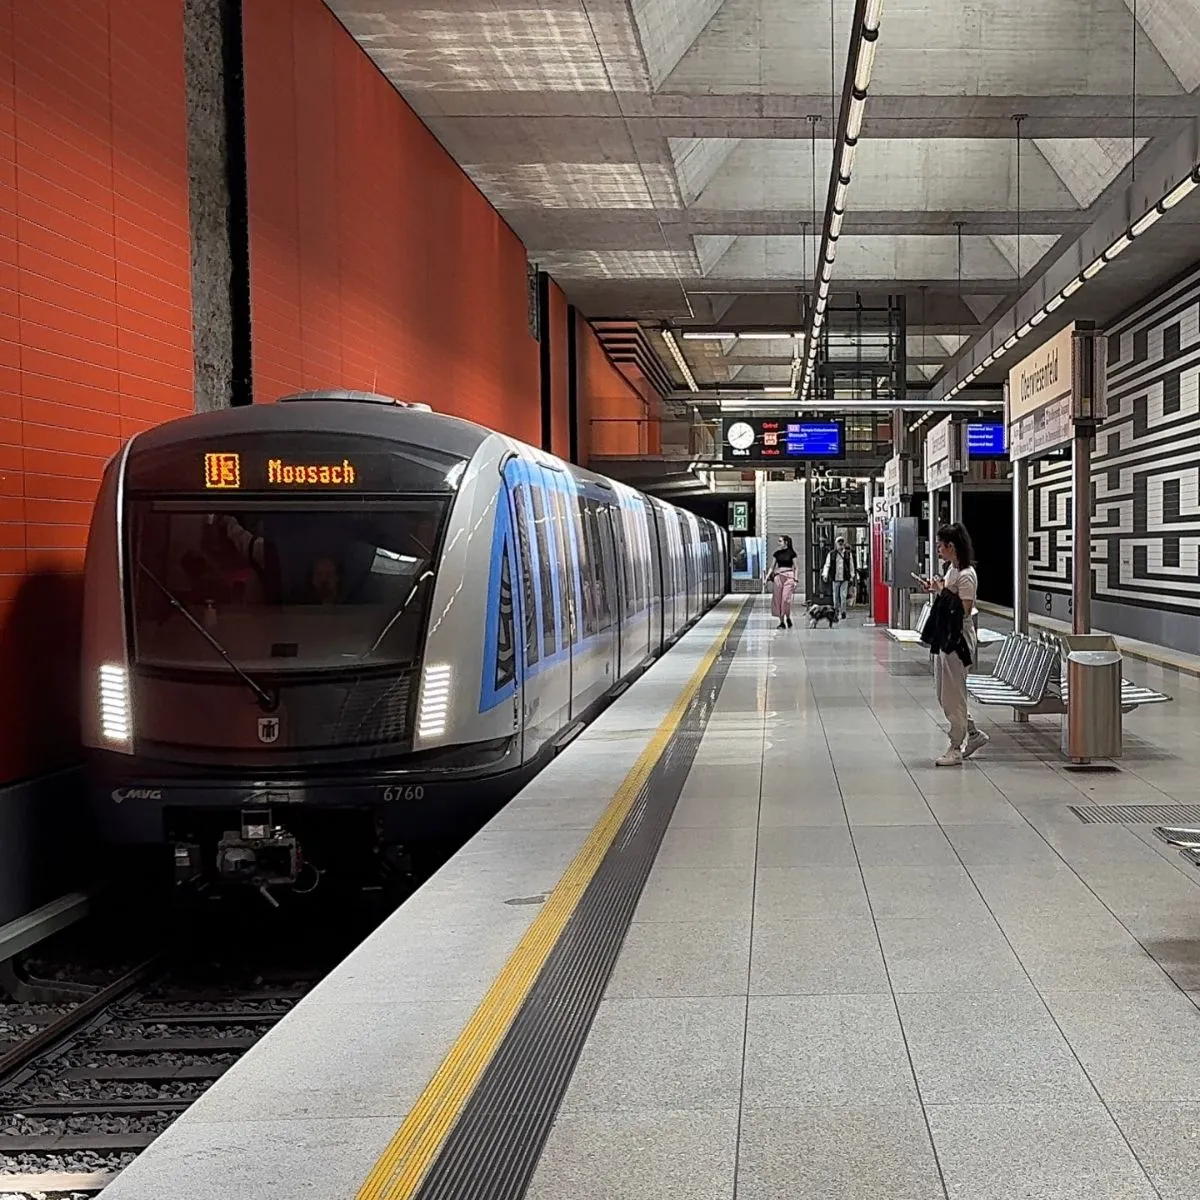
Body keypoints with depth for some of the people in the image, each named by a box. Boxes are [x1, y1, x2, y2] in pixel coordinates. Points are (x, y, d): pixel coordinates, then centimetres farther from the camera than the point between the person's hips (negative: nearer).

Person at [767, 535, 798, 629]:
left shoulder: (791, 553, 1)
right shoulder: (777, 553, 11)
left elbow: (795, 567, 2)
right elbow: (772, 567, 15)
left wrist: (795, 580, -4)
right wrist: (767, 577, 6)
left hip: (789, 576, -4)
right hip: (778, 576, 4)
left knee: (786, 599, -14)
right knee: (778, 599, 0)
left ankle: (788, 618, 7)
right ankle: (781, 622, 6)